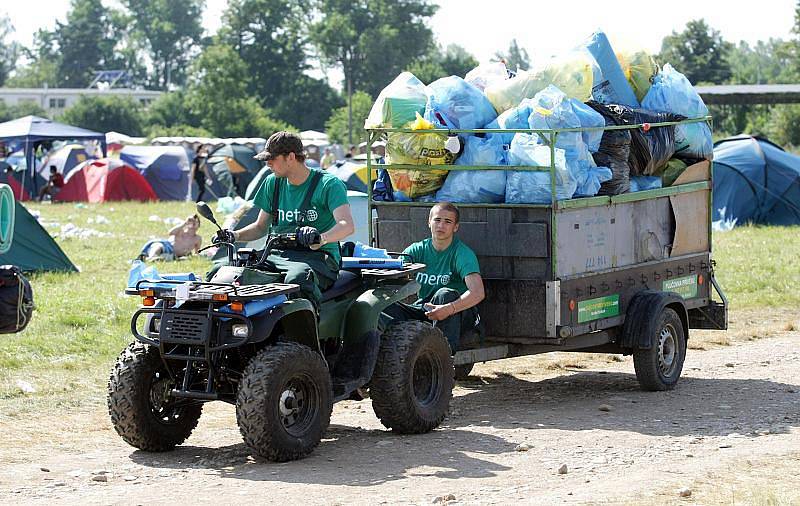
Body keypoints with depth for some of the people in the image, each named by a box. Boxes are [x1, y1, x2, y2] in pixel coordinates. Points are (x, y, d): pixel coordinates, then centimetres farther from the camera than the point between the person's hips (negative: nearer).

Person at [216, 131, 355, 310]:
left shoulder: (328, 184, -5)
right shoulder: (273, 183, 14)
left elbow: (348, 225, -20)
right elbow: (261, 226, 24)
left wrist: (321, 238, -41)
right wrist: (235, 236, 3)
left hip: (317, 257, -6)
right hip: (279, 254, 6)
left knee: (296, 279, -42)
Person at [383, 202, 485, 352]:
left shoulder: (463, 254, -11)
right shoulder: (418, 250, 3)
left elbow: (478, 293, -27)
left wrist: (449, 309, -44)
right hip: (423, 311, 4)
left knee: (445, 294, -36)